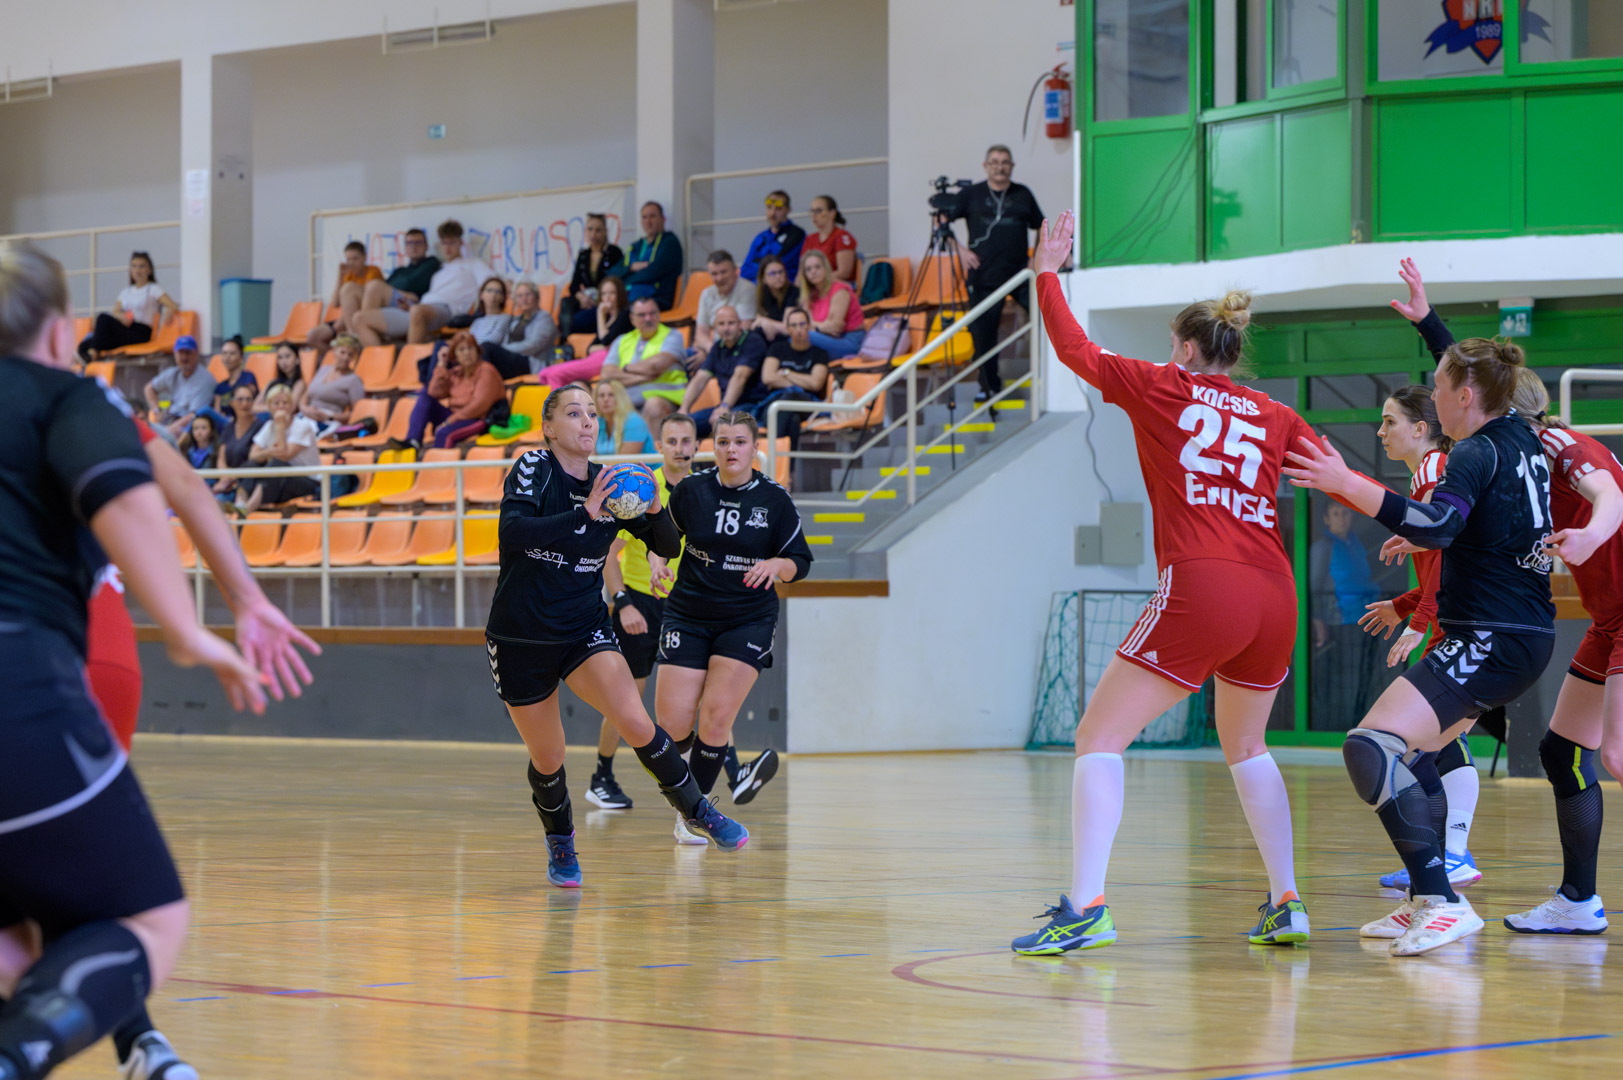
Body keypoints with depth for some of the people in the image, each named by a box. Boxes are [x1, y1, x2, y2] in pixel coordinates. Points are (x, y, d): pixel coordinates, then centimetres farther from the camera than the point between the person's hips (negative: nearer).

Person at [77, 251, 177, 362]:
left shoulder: (154, 289, 9)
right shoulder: (126, 291, 25)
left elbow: (173, 307, -4)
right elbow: (115, 312, 13)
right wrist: (122, 317, -10)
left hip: (141, 333, -5)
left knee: (103, 318, -30)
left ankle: (92, 354, -39)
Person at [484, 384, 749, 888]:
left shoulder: (611, 484, 1)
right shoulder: (533, 468, -11)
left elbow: (668, 546, 5)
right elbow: (511, 533, -29)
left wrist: (655, 508, -16)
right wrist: (585, 513, -36)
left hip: (584, 629, 2)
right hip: (520, 636, -2)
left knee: (636, 724, -21)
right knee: (547, 760, 7)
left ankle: (698, 811, -2)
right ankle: (560, 846, 35)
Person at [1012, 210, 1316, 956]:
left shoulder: (1159, 390, 8)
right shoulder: (1273, 417, 17)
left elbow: (1074, 350, 16)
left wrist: (1047, 273, 29)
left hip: (1201, 588, -5)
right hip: (1273, 595, 5)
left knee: (1099, 736, -1)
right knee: (1245, 747, 26)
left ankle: (1085, 907, -14)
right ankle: (1286, 904, 24)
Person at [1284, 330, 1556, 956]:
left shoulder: (1479, 453, -13)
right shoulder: (1523, 441, 13)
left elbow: (1438, 524, -31)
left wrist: (1346, 485, -33)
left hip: (1489, 640, -10)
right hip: (1528, 636, 10)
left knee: (1372, 748, -22)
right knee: (1413, 751, 25)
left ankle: (1442, 901, -29)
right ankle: (1422, 905, 25)